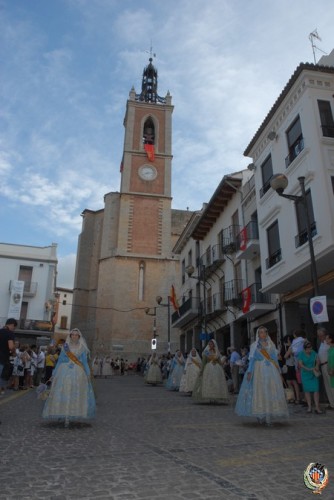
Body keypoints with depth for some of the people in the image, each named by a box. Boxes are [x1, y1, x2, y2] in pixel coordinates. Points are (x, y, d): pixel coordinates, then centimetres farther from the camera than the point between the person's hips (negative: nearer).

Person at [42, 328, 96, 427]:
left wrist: (88, 373, -2)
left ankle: (74, 416, 6)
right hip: (65, 373, 0)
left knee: (76, 395, -3)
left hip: (78, 373, 0)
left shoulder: (82, 348, 10)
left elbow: (85, 361, 8)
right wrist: (55, 374, 8)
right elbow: (60, 360, 11)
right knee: (64, 393, -7)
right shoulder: (65, 346, 10)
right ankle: (66, 417, -5)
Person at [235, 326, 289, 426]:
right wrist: (249, 372, -8)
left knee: (271, 392, -3)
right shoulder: (254, 345, 7)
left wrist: (279, 372, 11)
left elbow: (275, 359, 15)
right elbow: (251, 359, 2)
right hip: (259, 371, -2)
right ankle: (260, 416, 6)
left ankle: (268, 417, 2)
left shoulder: (272, 345, 13)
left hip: (271, 371, 2)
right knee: (259, 392, -4)